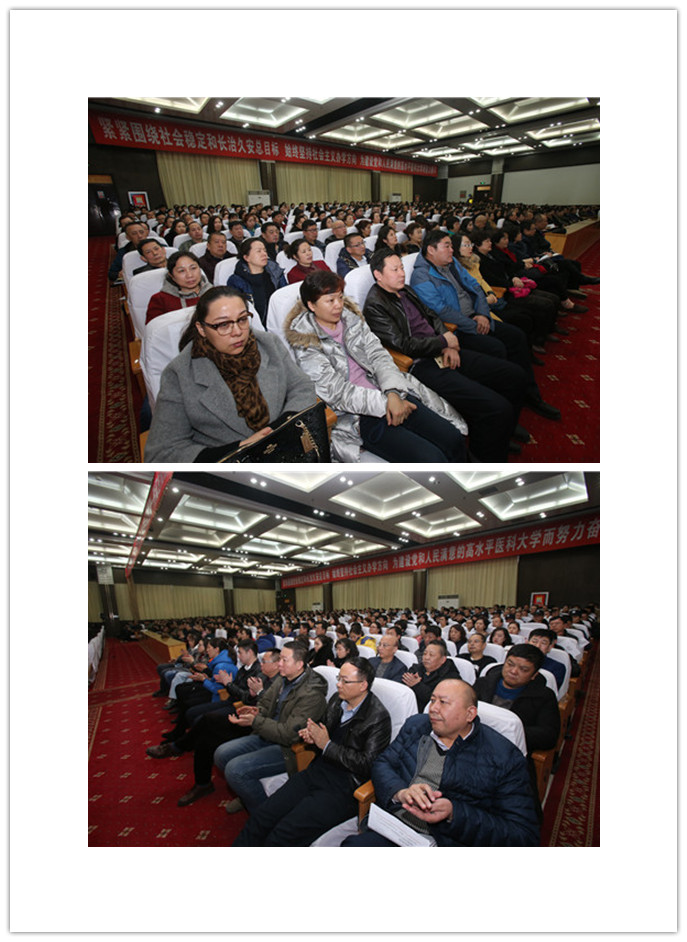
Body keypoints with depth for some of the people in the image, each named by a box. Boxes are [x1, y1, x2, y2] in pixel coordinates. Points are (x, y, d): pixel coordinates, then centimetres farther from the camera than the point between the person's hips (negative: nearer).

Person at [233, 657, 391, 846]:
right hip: (316, 773, 7)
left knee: (281, 836, -19)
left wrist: (327, 745, -15)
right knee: (259, 818, -6)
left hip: (343, 788, -7)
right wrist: (313, 737, -1)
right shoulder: (337, 700, 8)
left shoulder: (379, 717, -13)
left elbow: (367, 765, -17)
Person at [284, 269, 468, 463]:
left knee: (454, 439, -9)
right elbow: (336, 392, -13)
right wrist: (383, 404, -17)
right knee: (432, 459, -21)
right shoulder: (306, 343, -6)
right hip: (358, 416, -6)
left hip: (386, 394, 6)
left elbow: (378, 355, 3)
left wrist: (392, 393, -16)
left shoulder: (351, 318, 12)